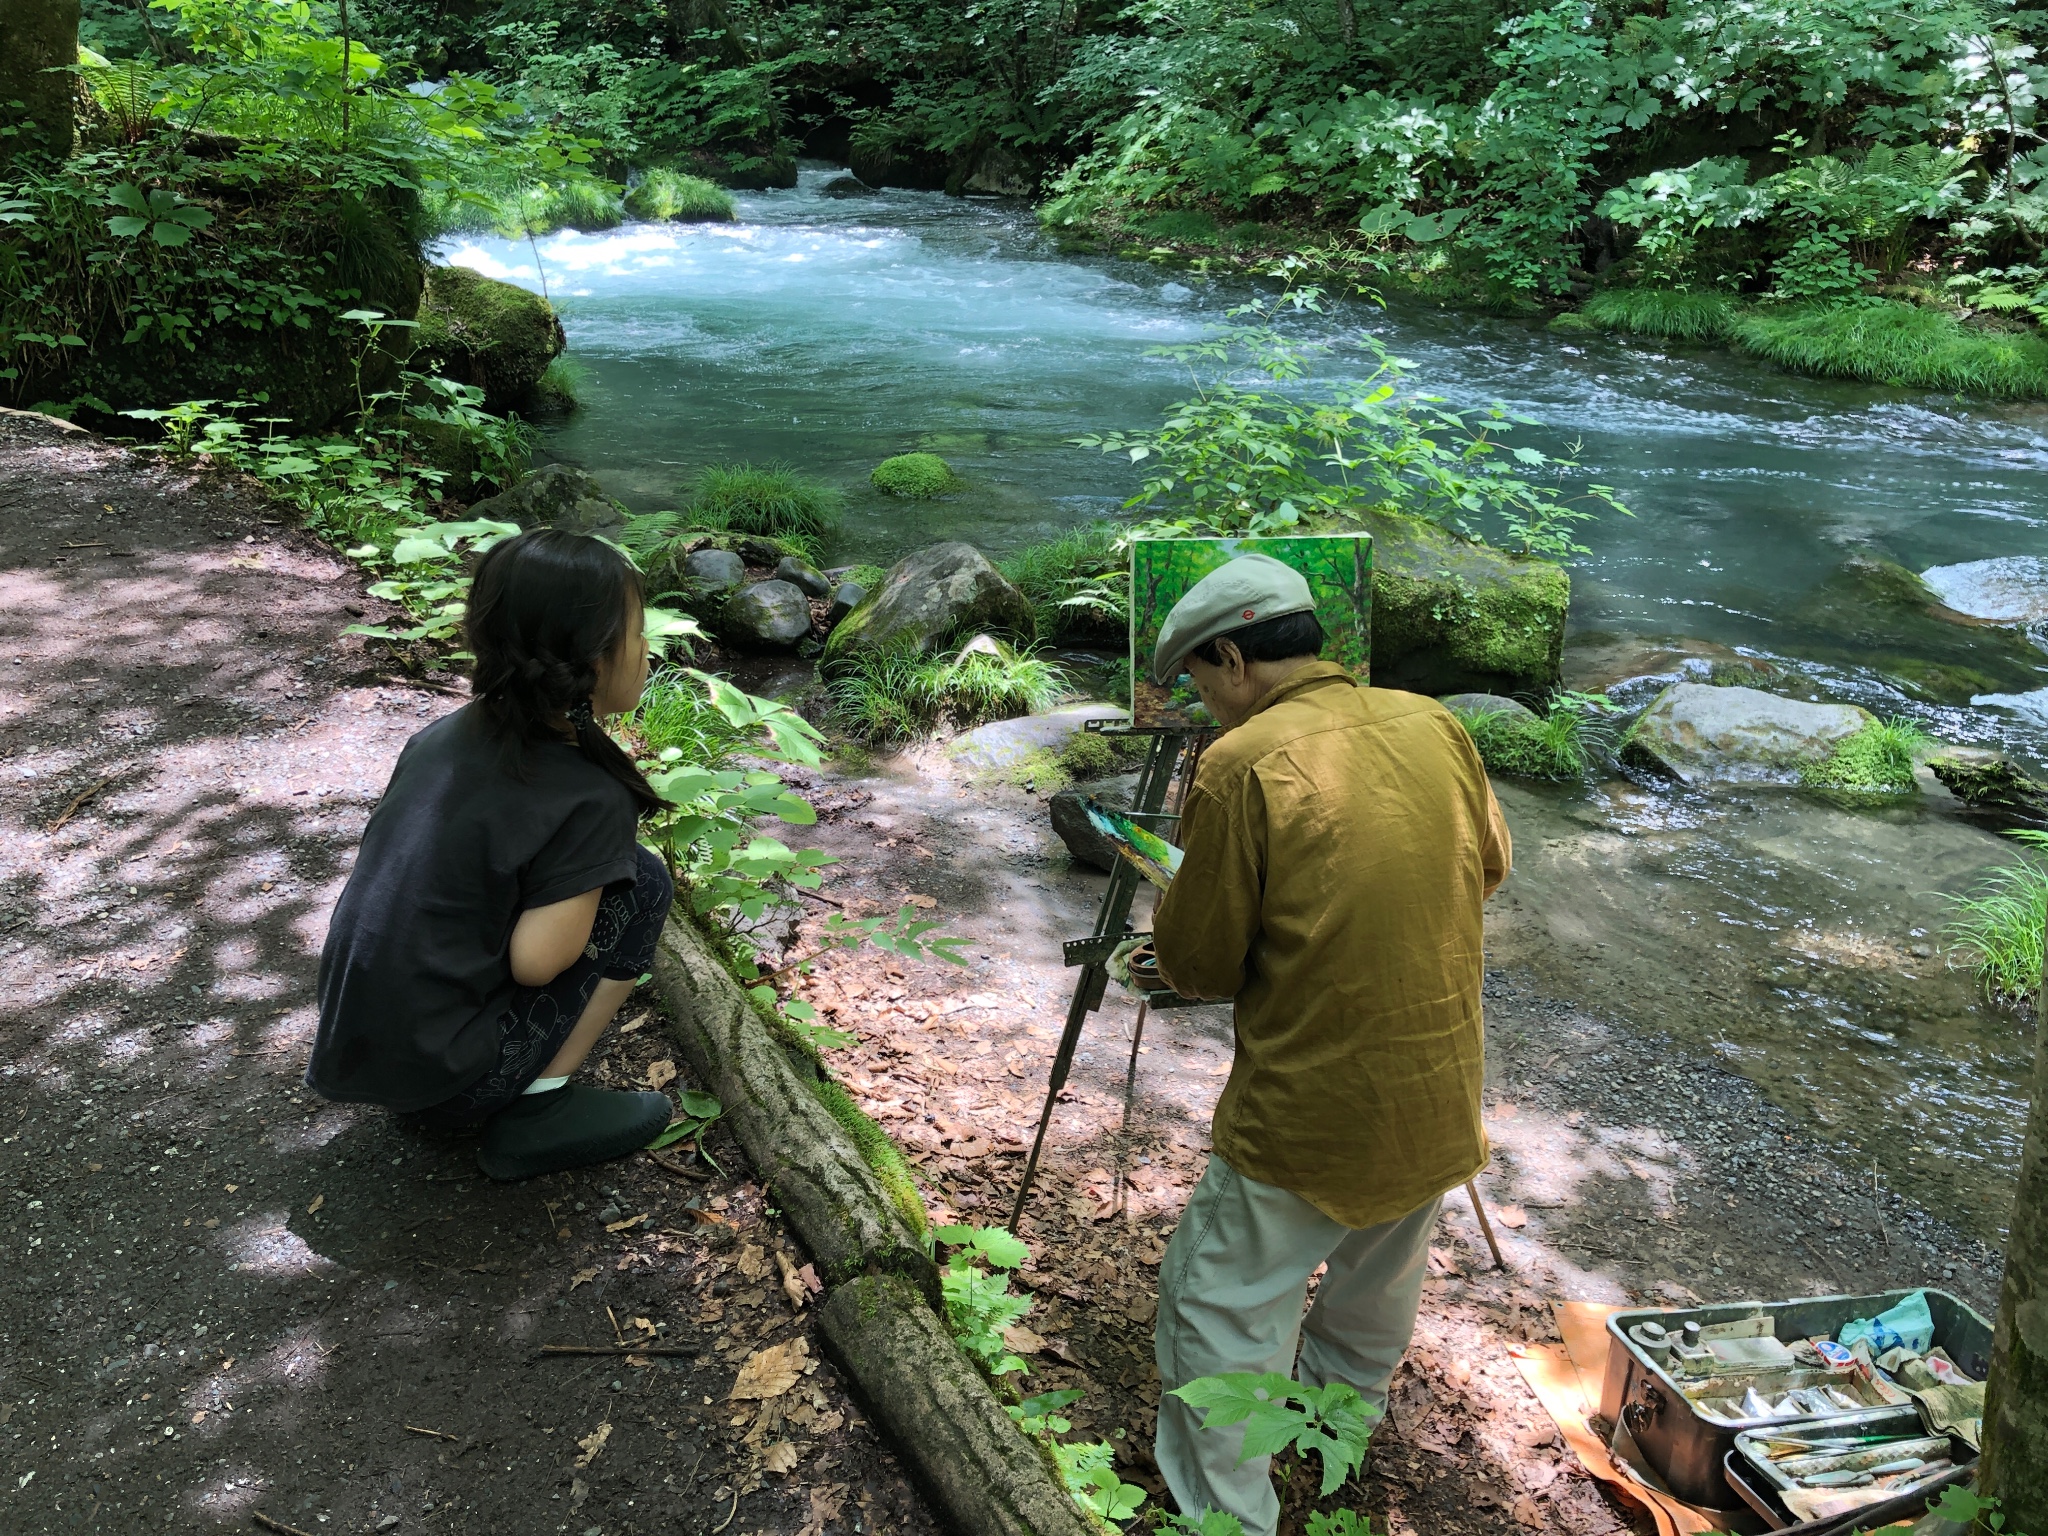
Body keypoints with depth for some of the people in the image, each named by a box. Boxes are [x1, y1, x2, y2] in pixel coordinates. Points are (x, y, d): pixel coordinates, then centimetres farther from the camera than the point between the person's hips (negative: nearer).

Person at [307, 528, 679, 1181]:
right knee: (641, 882, -1)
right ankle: (538, 1114, 1)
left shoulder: (442, 734, 3)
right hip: (437, 1076, -7)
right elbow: (534, 961, -21)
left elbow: (381, 868, 13)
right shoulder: (591, 801, -19)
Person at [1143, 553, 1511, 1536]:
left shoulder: (1243, 765, -20)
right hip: (1441, 1101, 7)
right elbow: (1488, 866, 16)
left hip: (1307, 1115, -7)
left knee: (1220, 1314, 8)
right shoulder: (1435, 726, -1)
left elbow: (1197, 966, -13)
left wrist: (1195, 867, 4)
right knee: (1379, 1282, 30)